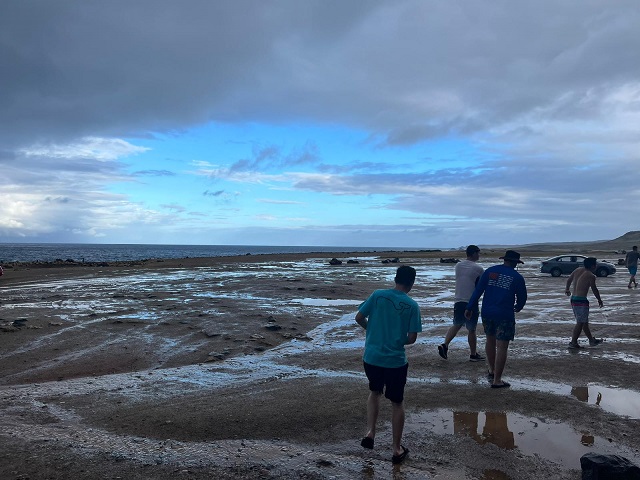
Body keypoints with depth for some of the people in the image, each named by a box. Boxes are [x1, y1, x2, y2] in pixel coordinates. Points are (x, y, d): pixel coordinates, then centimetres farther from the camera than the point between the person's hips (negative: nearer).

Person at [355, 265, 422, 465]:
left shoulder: (378, 295, -4)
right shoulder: (412, 305, -8)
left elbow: (359, 317, -1)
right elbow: (412, 338, -8)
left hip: (371, 358, 2)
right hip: (395, 361, -2)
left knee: (375, 392, 27)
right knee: (397, 403, 14)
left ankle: (370, 432, 15)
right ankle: (397, 449, 22)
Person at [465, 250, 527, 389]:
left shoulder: (490, 271, 3)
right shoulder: (517, 277, -2)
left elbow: (478, 290, -1)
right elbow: (522, 298, 8)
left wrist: (469, 308, 2)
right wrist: (517, 307, 30)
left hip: (487, 313, 4)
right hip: (505, 315, -4)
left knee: (490, 341, 23)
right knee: (502, 347, 0)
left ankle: (492, 370, 37)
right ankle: (497, 380, 1)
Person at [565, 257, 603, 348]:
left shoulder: (577, 270, 10)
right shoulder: (591, 276, -11)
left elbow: (569, 280, 22)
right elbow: (594, 290, -5)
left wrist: (567, 289, 40)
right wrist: (599, 300, 11)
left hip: (573, 299, 9)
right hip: (581, 300, -9)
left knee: (584, 322, 19)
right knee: (580, 323, -3)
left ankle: (592, 340, 31)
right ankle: (573, 342, -2)